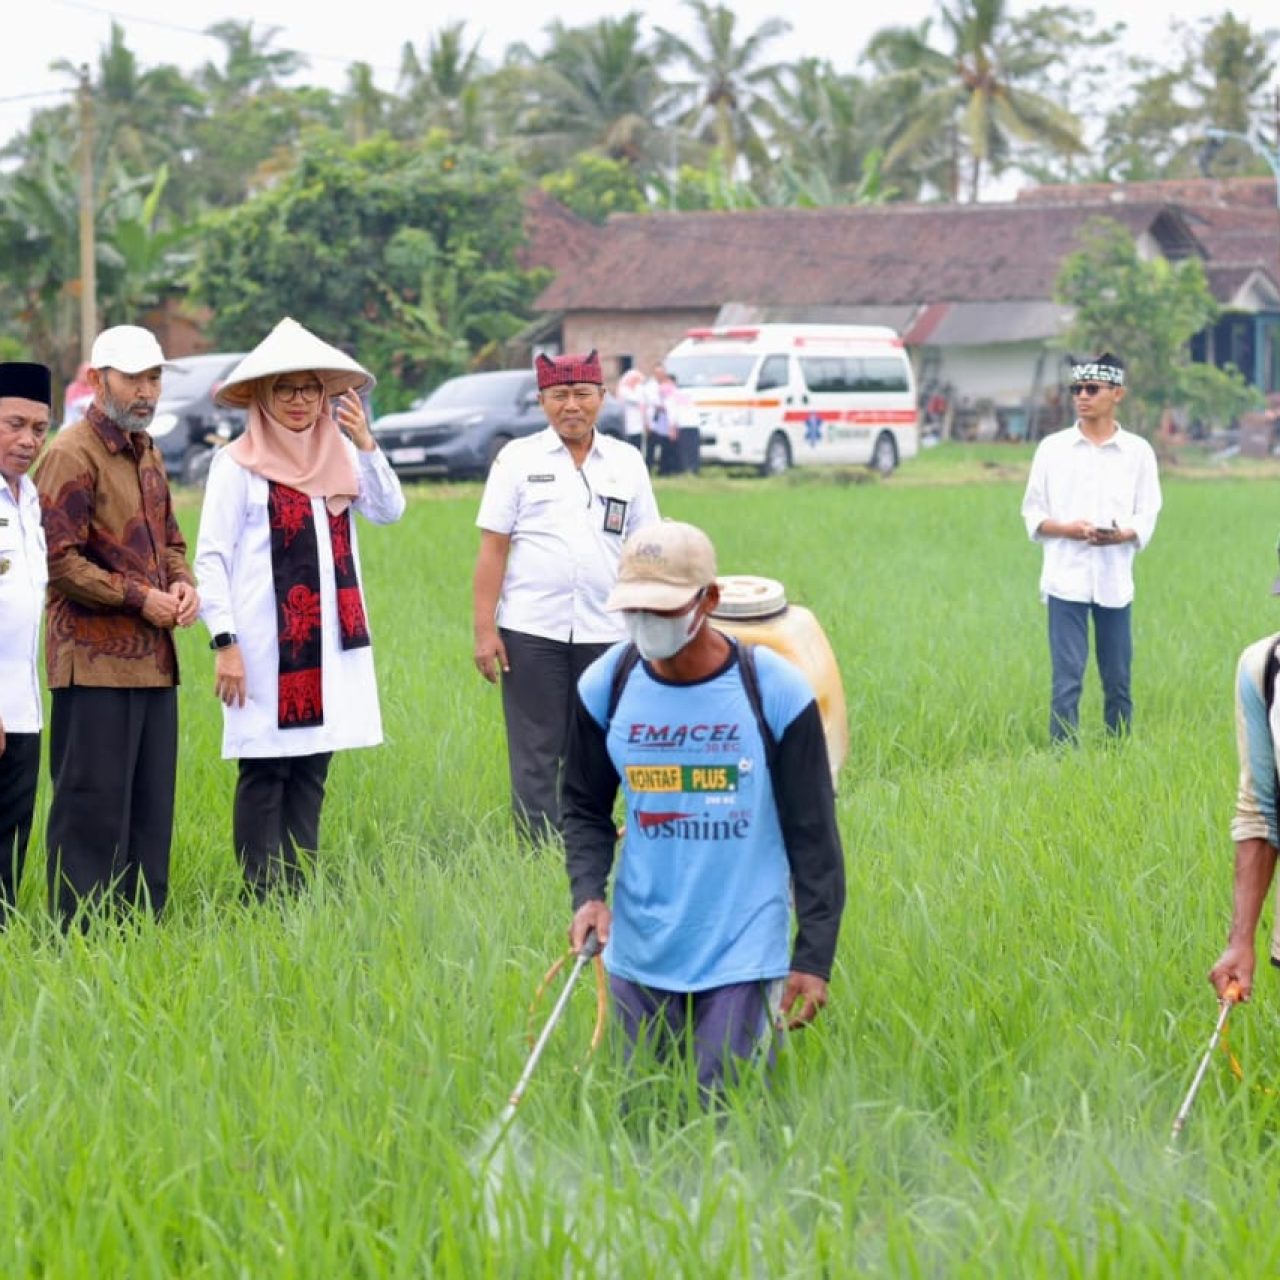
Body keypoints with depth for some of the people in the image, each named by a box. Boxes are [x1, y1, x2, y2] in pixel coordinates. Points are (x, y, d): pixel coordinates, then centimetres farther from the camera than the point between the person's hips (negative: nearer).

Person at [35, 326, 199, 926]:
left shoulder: (145, 451, 17)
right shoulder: (71, 455, -10)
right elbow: (59, 561, -15)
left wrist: (183, 584, 3)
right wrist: (141, 598, -14)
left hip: (153, 659, 8)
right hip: (96, 661, -8)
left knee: (151, 809, 10)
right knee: (93, 809, -6)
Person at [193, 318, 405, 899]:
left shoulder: (339, 455, 9)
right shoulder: (238, 464, -5)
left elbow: (389, 512, -1)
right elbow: (210, 557, -6)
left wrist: (367, 445, -12)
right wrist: (224, 643, -12)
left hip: (331, 640, 5)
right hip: (268, 643, -5)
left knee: (311, 769, 9)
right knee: (264, 772, -2)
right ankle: (262, 900, 2)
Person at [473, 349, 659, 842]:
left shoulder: (626, 462, 9)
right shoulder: (518, 458, 4)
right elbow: (492, 549, 1)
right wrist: (484, 630, -6)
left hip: (604, 634, 2)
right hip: (531, 633, -2)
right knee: (535, 757, 0)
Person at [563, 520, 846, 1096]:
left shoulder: (776, 692, -11)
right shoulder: (605, 686, -2)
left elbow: (812, 833, -5)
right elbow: (585, 807, 10)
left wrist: (814, 959, -8)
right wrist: (588, 893, -9)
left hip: (745, 955, -3)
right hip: (639, 956, 3)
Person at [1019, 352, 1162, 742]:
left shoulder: (1138, 451, 5)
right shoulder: (1052, 448, 5)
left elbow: (1147, 516, 3)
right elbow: (1032, 513, 6)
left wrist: (1122, 534, -19)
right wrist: (1066, 528, -14)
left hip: (1115, 580, 1)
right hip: (1066, 579, -1)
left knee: (1118, 681, 7)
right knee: (1067, 681, -6)